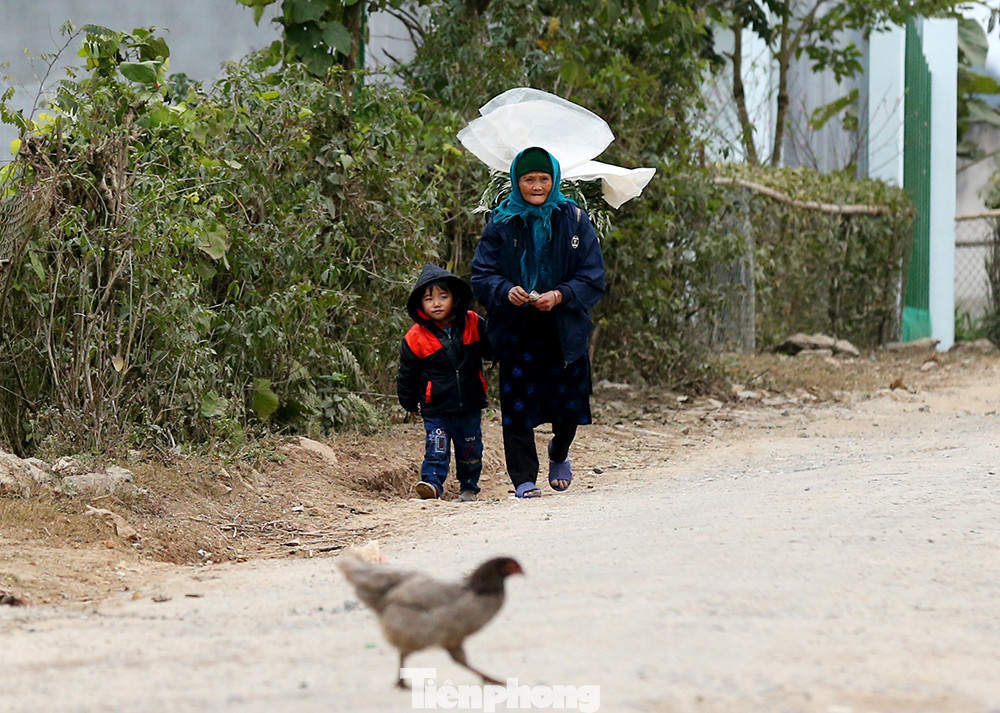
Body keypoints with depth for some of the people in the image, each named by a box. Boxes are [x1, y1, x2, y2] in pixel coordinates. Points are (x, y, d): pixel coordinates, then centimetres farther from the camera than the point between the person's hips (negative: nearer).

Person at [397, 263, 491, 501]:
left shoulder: (472, 324, -3)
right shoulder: (416, 337, -7)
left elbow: (490, 349, 13)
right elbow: (407, 374, 4)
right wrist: (410, 404, 10)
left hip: (470, 407, 2)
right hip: (436, 409, -2)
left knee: (470, 450, 12)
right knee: (436, 448, -13)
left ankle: (469, 486, 28)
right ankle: (432, 482, -10)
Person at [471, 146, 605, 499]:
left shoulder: (574, 219, 3)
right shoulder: (500, 224, 3)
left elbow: (593, 278, 0)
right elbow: (481, 276, 1)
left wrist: (559, 296, -16)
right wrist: (506, 291, -20)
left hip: (564, 330, 1)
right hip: (516, 330, 0)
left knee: (568, 408, 7)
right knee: (517, 404, -6)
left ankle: (559, 456, 38)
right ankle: (524, 478, 3)